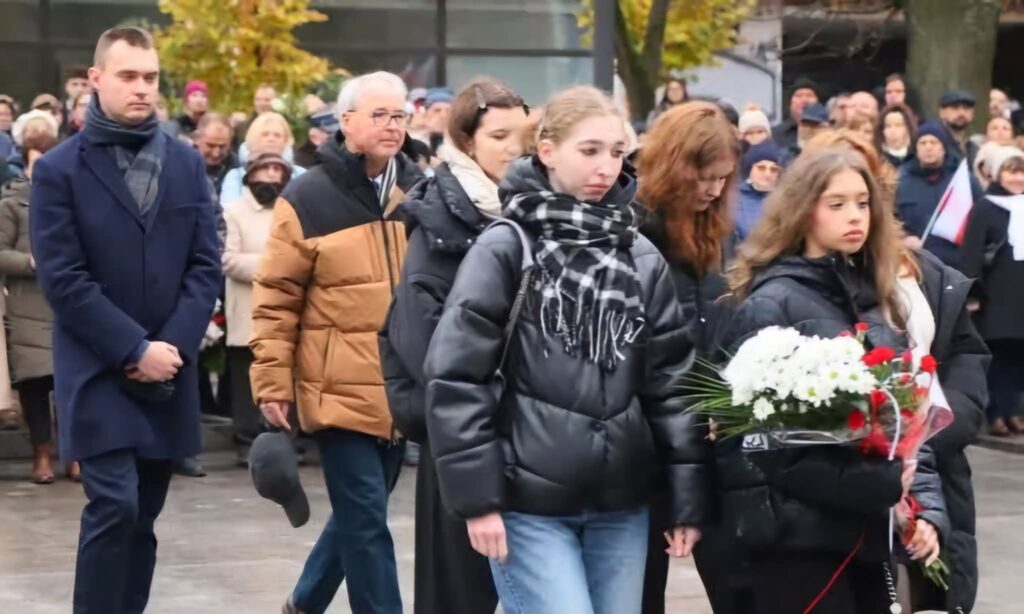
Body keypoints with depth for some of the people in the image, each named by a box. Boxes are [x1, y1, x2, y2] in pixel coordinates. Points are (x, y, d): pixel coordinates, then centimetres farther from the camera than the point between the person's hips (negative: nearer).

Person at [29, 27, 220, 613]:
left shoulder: (187, 163, 8)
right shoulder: (60, 169, -4)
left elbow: (206, 265, 5)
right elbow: (63, 279, -10)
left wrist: (172, 346, -9)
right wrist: (134, 350, -15)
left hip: (167, 370, 4)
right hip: (98, 372, -4)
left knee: (142, 516, 8)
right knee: (115, 507, -14)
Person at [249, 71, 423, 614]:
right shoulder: (309, 198, -6)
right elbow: (275, 299, -5)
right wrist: (273, 384, -9)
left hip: (402, 391, 5)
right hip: (341, 390, -5)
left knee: (359, 513, 17)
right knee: (365, 520, -6)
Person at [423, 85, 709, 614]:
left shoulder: (643, 258, 8)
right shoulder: (506, 248, -6)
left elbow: (672, 380, 8)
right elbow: (455, 378, -8)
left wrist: (688, 499, 3)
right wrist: (476, 496, -12)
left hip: (622, 504, 5)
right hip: (530, 502, -5)